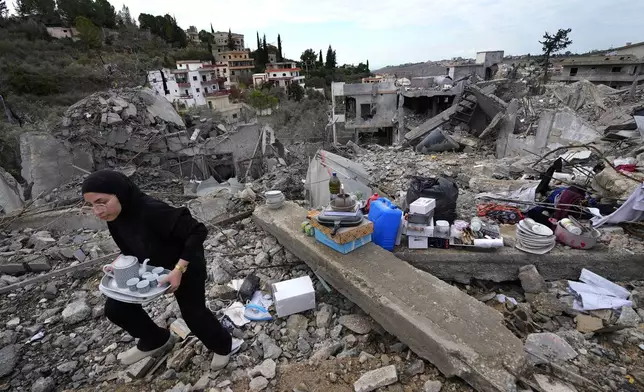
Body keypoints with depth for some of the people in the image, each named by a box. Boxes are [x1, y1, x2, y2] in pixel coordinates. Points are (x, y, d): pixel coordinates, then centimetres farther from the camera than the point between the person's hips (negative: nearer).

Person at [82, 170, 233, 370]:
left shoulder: (153, 211, -37)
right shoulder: (115, 216, -12)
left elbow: (198, 231, -34)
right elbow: (130, 248, 6)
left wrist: (178, 270, -35)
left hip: (185, 266, -7)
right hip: (150, 267, 7)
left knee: (193, 314, 4)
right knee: (115, 307, 4)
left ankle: (222, 345, 35)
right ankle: (156, 340, 30)